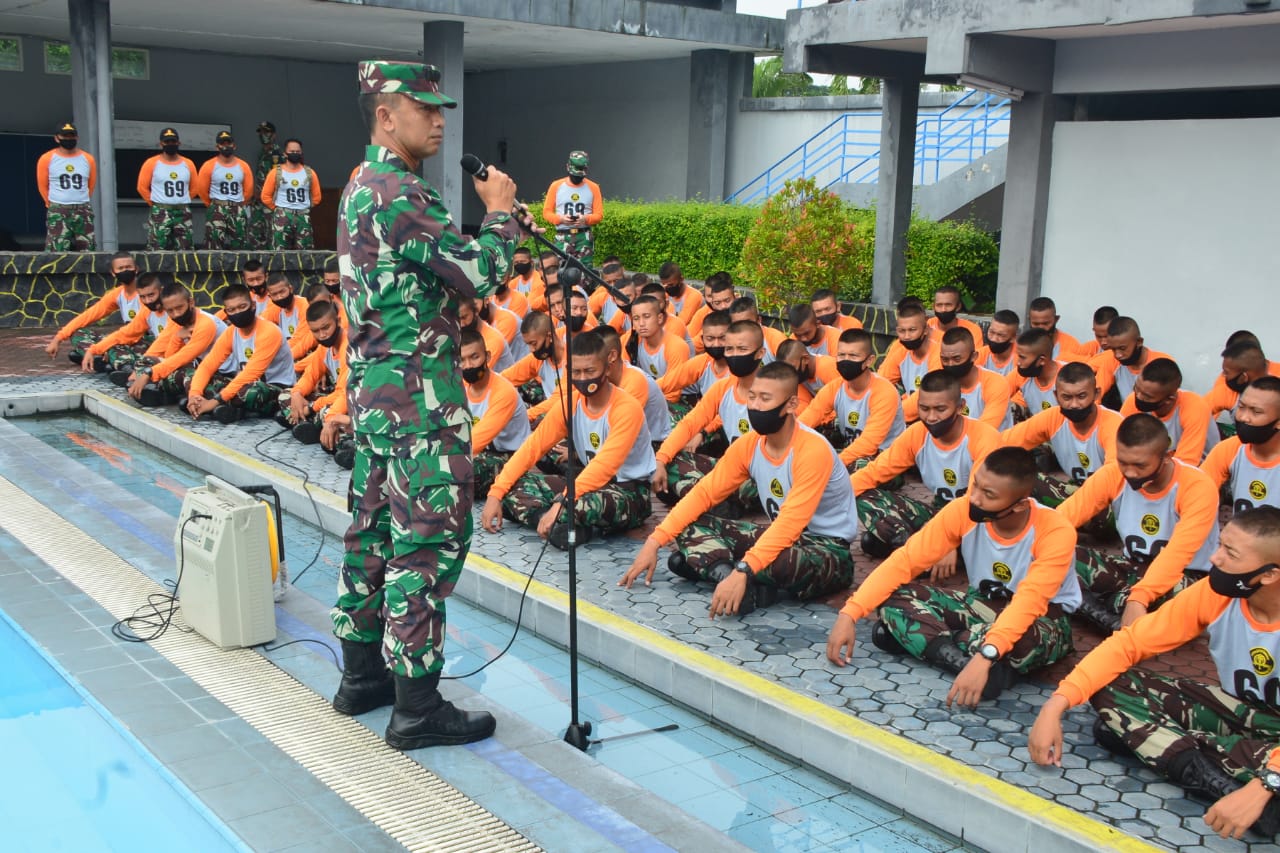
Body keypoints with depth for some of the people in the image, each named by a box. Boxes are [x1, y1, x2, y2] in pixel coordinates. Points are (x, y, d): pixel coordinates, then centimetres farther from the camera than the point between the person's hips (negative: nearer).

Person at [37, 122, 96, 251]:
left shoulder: (88, 159, 6)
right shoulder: (47, 159, 0)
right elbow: (43, 186, 8)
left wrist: (81, 204, 14)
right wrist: (54, 206, 9)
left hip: (84, 210, 3)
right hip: (57, 212, -3)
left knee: (86, 250, 4)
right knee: (57, 251, -9)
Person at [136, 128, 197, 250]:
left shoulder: (188, 164, 9)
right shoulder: (152, 163, -1)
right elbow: (142, 187, 2)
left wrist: (182, 201, 10)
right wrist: (156, 204, 1)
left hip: (183, 213, 4)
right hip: (160, 213, -4)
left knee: (184, 251, 6)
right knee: (157, 252, -11)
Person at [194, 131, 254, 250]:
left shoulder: (243, 166, 5)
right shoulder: (209, 166, -3)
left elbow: (248, 189, 13)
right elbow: (202, 190, 3)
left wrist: (237, 205, 15)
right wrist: (215, 205, 10)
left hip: (238, 211, 3)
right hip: (217, 211, -3)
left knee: (239, 248, 7)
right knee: (215, 249, -11)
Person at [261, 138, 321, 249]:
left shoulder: (310, 173, 6)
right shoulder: (276, 173, -1)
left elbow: (316, 196, 13)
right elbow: (266, 196, 3)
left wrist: (306, 208, 10)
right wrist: (279, 210, 4)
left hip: (303, 217, 2)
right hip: (282, 217, -2)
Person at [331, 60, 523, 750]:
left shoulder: (360, 188, 16)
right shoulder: (400, 194, -16)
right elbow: (479, 276, -19)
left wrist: (487, 217, 7)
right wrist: (500, 212, -5)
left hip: (371, 387, 10)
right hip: (418, 391, -10)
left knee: (373, 531, 15)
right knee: (429, 540, -5)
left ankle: (362, 677, 26)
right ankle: (417, 707, 1)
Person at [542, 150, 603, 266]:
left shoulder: (593, 187, 6)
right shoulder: (556, 186, 5)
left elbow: (599, 214, 5)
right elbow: (546, 212, 6)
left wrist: (585, 219, -16)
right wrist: (560, 219, -14)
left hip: (584, 237, 1)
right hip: (562, 237, 0)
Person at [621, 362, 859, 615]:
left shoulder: (812, 450, -25)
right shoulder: (748, 445, -4)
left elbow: (790, 523, -33)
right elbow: (703, 493, -2)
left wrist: (742, 572, -43)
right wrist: (655, 541, -12)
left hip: (830, 549, -7)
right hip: (783, 536, 7)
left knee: (784, 560, -42)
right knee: (689, 526, -5)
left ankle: (707, 564, -17)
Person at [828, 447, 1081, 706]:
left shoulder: (1055, 532, -28)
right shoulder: (963, 510, -18)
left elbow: (1029, 601, -40)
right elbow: (904, 560, -19)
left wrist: (984, 657, -54)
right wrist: (849, 613, -30)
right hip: (984, 604, 4)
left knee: (1023, 638, -42)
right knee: (892, 596, -18)